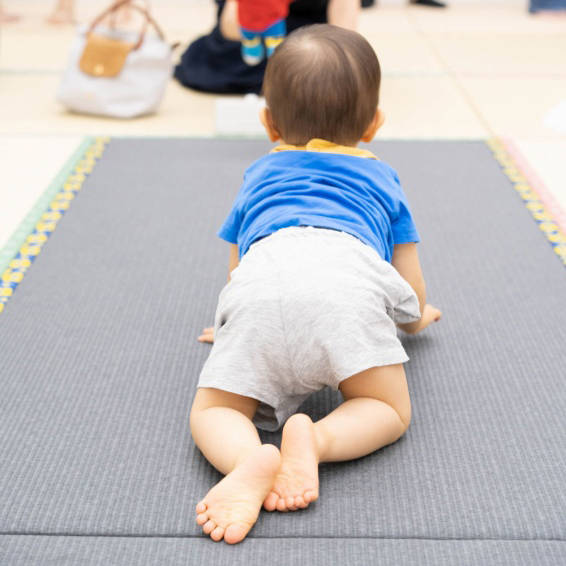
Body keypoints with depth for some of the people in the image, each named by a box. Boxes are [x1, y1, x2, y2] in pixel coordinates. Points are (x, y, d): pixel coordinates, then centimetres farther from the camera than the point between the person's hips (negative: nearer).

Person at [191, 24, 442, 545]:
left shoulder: (257, 176, 42)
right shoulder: (381, 177, 40)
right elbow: (412, 290, 43)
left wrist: (230, 328, 71)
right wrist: (415, 319, 66)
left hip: (262, 279, 1)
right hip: (350, 276, -1)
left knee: (212, 409, 10)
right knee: (390, 410, 12)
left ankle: (250, 460, -24)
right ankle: (314, 440, -19)